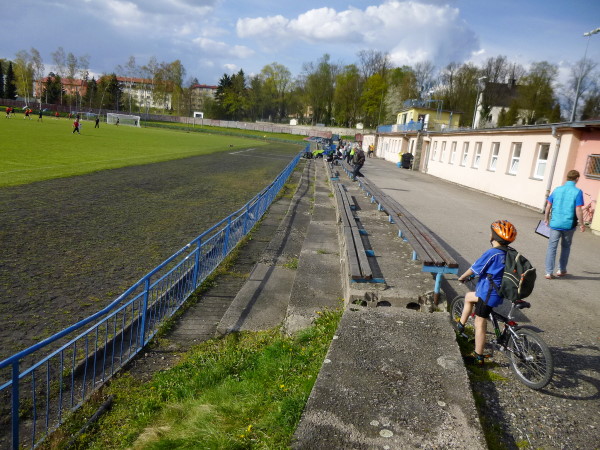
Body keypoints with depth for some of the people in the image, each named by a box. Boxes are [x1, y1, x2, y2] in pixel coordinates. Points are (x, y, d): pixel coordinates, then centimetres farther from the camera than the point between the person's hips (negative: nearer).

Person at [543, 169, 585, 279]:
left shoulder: (557, 190, 3)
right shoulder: (577, 192, -8)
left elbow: (548, 206, 5)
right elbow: (578, 210, -13)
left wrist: (546, 218, 18)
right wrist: (581, 224, -2)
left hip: (555, 224, 2)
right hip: (569, 224, -2)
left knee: (552, 247, 4)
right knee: (566, 247, 17)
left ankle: (549, 272, 1)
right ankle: (562, 270, 27)